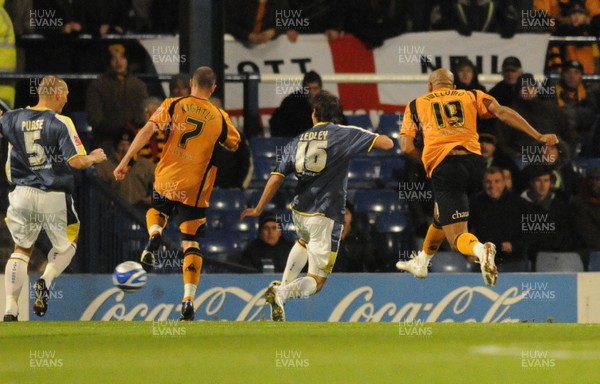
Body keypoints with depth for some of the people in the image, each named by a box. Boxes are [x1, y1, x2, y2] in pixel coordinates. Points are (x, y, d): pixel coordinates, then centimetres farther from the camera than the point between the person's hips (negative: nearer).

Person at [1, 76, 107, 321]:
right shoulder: (60, 123, -11)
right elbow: (76, 161, -15)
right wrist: (94, 157, 4)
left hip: (22, 194, 3)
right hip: (54, 198, -3)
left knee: (21, 249, 12)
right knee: (68, 243, 21)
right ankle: (45, 281, -3)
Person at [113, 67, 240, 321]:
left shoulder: (173, 105, -2)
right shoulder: (220, 118, -1)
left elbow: (147, 131, -10)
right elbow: (234, 145, 15)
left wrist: (125, 161, -8)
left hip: (167, 179, 1)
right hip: (195, 189, -1)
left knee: (156, 211, 33)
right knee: (191, 243, 8)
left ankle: (154, 235, -2)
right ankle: (188, 299, -4)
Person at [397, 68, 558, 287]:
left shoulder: (416, 105, 19)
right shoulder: (471, 96, 22)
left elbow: (406, 148, 9)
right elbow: (502, 113, 7)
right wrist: (538, 136, 3)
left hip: (444, 167, -4)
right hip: (473, 161, 4)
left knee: (457, 238, -7)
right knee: (440, 212, 33)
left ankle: (480, 249, -41)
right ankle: (421, 263, 47)